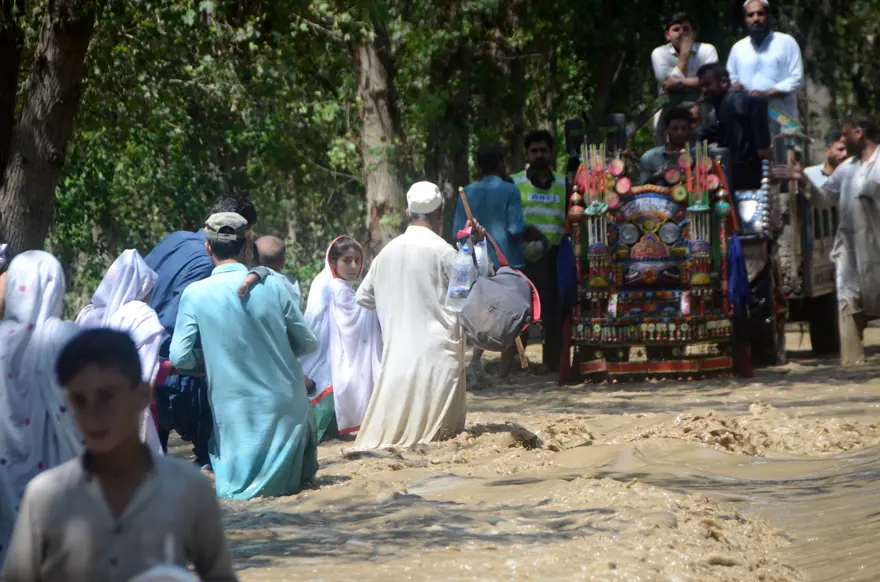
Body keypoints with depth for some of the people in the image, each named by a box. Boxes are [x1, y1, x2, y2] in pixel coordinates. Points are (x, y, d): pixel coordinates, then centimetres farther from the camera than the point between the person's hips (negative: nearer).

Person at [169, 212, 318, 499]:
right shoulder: (272, 286, -6)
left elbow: (179, 358, -8)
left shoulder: (195, 294, -9)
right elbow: (308, 343, 3)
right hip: (284, 405, 1)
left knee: (233, 486, 16)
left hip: (234, 408, -1)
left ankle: (243, 484, -14)